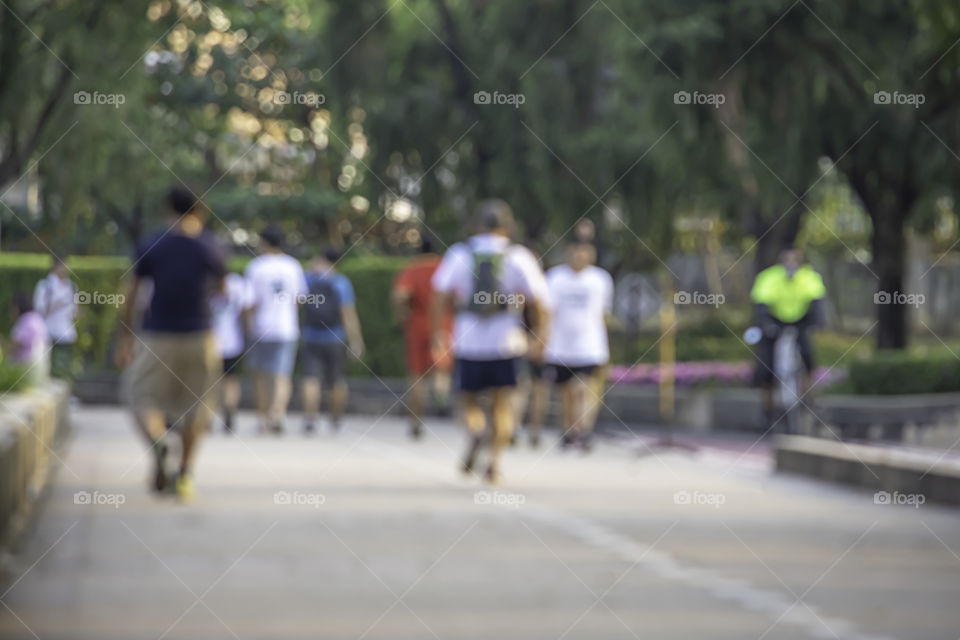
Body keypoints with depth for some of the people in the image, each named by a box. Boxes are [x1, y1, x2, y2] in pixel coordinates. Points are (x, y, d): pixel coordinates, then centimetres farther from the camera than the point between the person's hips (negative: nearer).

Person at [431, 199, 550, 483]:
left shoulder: (459, 254, 3)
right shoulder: (518, 257, 1)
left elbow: (440, 297, -4)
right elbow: (538, 302, -1)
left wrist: (438, 335, 1)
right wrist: (539, 337, 10)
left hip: (468, 341, 0)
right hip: (506, 341, 0)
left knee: (470, 399, 16)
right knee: (502, 404, 10)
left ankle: (476, 431, -16)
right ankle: (495, 459, -6)